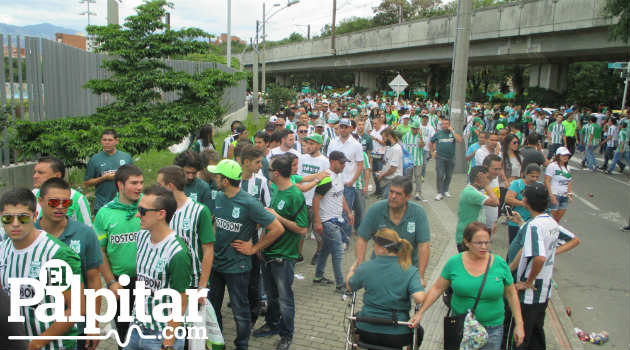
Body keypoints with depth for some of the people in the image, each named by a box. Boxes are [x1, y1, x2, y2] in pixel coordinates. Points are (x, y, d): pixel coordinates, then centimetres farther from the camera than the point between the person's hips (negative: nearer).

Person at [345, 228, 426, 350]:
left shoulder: (365, 268, -9)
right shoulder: (411, 271, -12)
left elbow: (349, 286, 8)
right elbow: (419, 299, -24)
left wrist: (353, 269, 27)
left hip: (367, 332, 1)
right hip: (397, 337, -1)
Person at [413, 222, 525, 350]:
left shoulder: (500, 264, -7)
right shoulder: (454, 262, -7)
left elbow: (511, 294, 4)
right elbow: (437, 288, 1)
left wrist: (519, 324, 3)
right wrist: (420, 313, -1)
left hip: (492, 330, 0)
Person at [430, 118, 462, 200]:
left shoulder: (453, 133, 3)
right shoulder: (438, 133, 5)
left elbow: (459, 140, -15)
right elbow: (431, 142, 16)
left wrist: (452, 131, -13)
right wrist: (432, 151, 9)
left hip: (451, 158, 1)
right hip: (440, 157, -1)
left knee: (448, 176, 10)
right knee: (440, 175, -8)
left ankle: (445, 190, 26)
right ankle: (440, 193, -5)